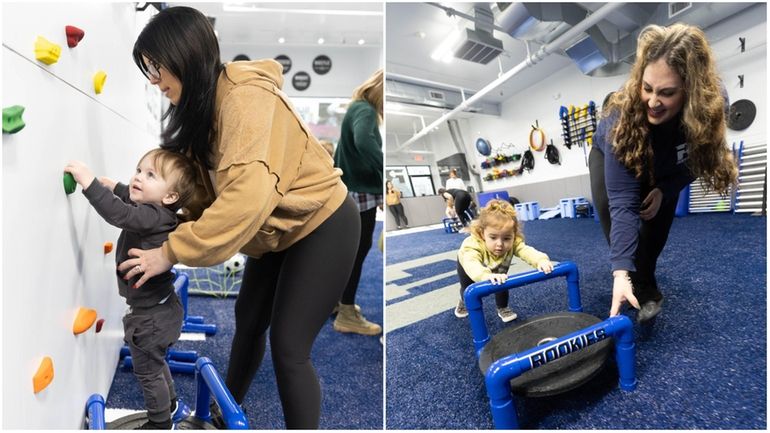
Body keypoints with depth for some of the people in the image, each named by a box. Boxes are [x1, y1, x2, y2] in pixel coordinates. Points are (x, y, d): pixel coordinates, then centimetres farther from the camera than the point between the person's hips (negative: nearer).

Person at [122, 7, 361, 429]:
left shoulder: (245, 99, -26)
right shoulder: (202, 103, 4)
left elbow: (247, 195, -37)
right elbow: (205, 184, 2)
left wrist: (171, 252, -30)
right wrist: (173, 227, -12)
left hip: (322, 227, -9)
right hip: (275, 230, 9)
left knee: (287, 346, -6)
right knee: (248, 321, 21)